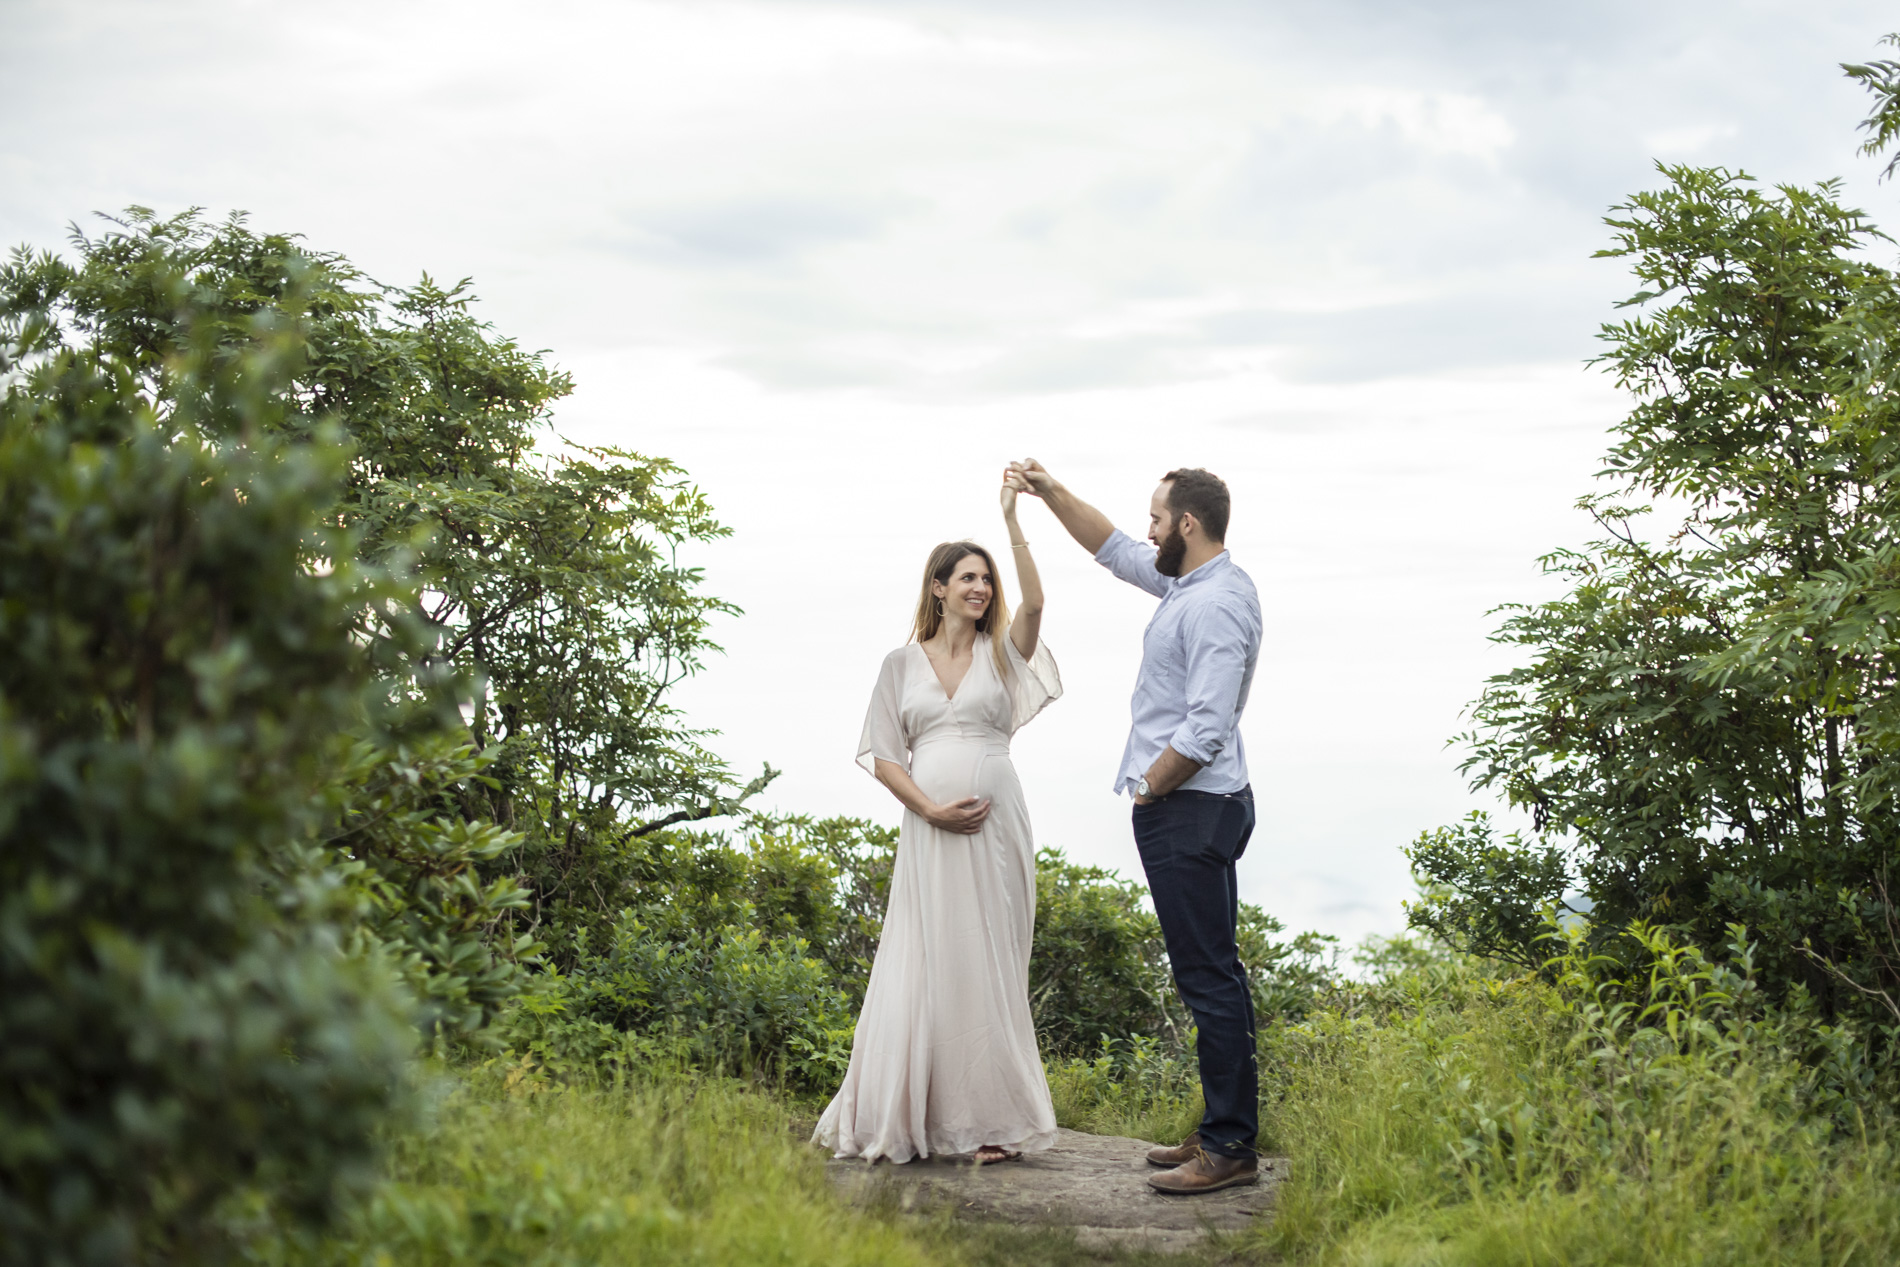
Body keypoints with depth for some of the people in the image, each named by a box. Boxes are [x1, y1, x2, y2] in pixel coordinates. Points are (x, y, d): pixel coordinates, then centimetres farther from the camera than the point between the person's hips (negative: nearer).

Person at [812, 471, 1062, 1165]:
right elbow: (883, 756, 6)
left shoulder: (1002, 654, 8)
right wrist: (930, 808, -8)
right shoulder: (902, 663, 9)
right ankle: (902, 1119, 7)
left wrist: (1011, 520, -14)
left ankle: (990, 1121, 5)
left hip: (994, 827, 0)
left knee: (987, 966, 1)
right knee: (921, 966, -1)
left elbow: (1034, 603, -12)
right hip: (928, 829, 0)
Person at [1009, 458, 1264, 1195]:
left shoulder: (1215, 605, -18)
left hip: (1188, 808, -11)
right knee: (1212, 972, 13)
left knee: (1208, 975, -8)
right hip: (1190, 806, 11)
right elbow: (1114, 551, 28)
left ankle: (1231, 1148, -4)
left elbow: (1206, 730, -24)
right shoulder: (1191, 583, 13)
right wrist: (1050, 493, 23)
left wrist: (1148, 786, -12)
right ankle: (1222, 1129, 20)